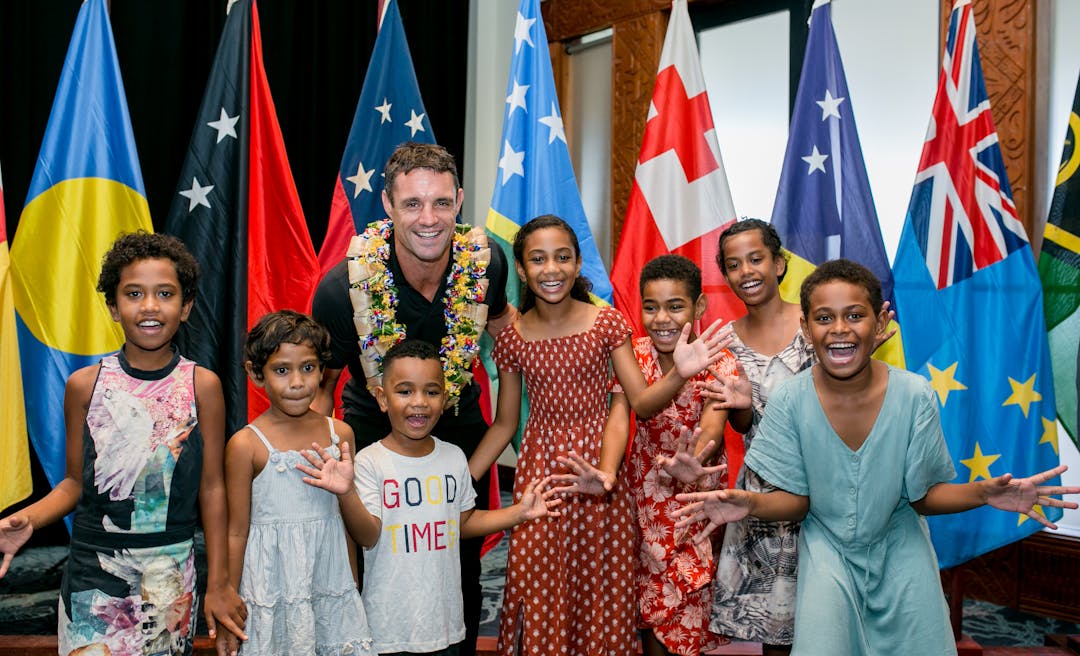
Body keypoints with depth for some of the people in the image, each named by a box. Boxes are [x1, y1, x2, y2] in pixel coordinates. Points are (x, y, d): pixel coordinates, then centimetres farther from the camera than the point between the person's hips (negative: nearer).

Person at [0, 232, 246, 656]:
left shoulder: (201, 385, -6)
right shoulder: (85, 384, -2)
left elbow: (211, 486, -1)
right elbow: (75, 481, 6)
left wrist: (219, 583, 0)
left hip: (171, 570, 0)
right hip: (93, 566, 1)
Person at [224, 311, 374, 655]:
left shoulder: (339, 434, 2)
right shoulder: (246, 445, -8)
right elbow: (237, 532, -3)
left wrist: (353, 580, 14)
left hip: (333, 585, 3)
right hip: (272, 587, -3)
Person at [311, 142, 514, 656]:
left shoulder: (485, 262, -17)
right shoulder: (344, 286, -24)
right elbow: (320, 383, -10)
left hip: (461, 430, 2)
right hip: (373, 431, -2)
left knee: (464, 570, 17)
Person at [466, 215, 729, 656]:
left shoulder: (607, 323, -4)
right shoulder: (512, 339, -1)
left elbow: (641, 403, -7)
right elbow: (504, 425, 5)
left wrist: (679, 373, -26)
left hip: (598, 464, 0)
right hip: (539, 469, 1)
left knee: (600, 589, 8)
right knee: (541, 593, 6)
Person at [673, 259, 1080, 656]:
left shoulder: (915, 396, -18)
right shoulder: (789, 401, -18)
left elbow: (924, 495, -9)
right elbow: (796, 500, -11)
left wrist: (984, 492, -27)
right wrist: (749, 504, -31)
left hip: (899, 543, 1)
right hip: (827, 547, -1)